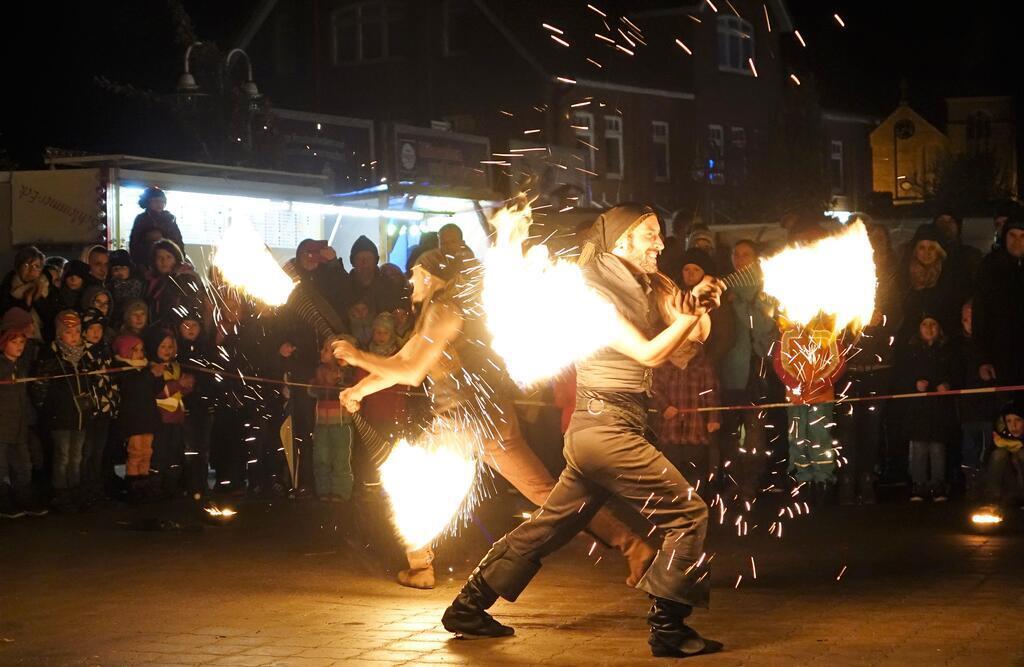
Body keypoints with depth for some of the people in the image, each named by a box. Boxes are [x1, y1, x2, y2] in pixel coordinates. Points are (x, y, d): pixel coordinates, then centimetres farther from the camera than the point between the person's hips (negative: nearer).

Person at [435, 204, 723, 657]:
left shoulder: (647, 287, 12)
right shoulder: (596, 295, -11)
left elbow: (694, 333, 4)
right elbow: (650, 353, -17)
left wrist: (697, 306, -14)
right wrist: (693, 311, -16)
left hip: (596, 429, 9)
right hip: (606, 427, -9)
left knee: (551, 525, 16)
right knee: (687, 513, -10)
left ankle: (468, 607, 23)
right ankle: (668, 628, -6)